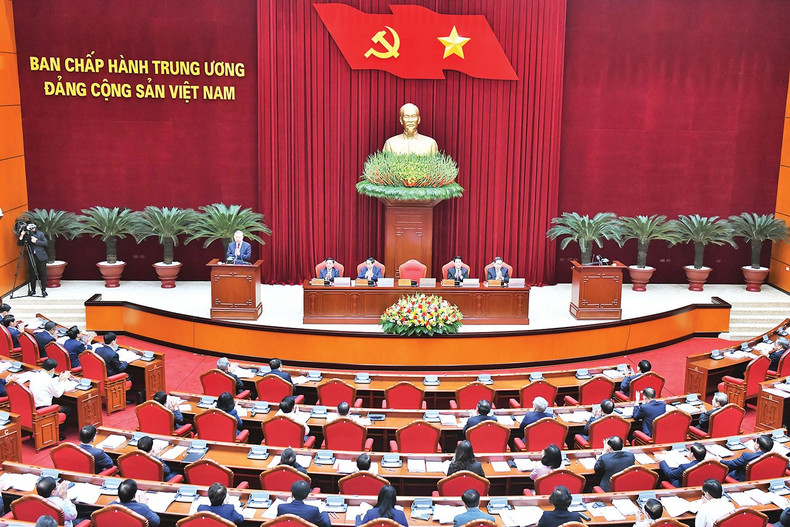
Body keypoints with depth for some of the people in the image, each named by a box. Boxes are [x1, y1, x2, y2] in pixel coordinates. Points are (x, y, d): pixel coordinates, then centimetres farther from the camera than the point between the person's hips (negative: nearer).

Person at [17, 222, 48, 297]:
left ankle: (44, 290, 7)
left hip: (41, 257, -1)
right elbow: (19, 244, -1)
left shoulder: (40, 234, 1)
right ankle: (32, 290, 15)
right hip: (31, 258, 1)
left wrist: (36, 241, -17)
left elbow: (45, 243, -6)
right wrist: (21, 236, -17)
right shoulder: (26, 235, 4)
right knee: (32, 275, 5)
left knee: (43, 274, 1)